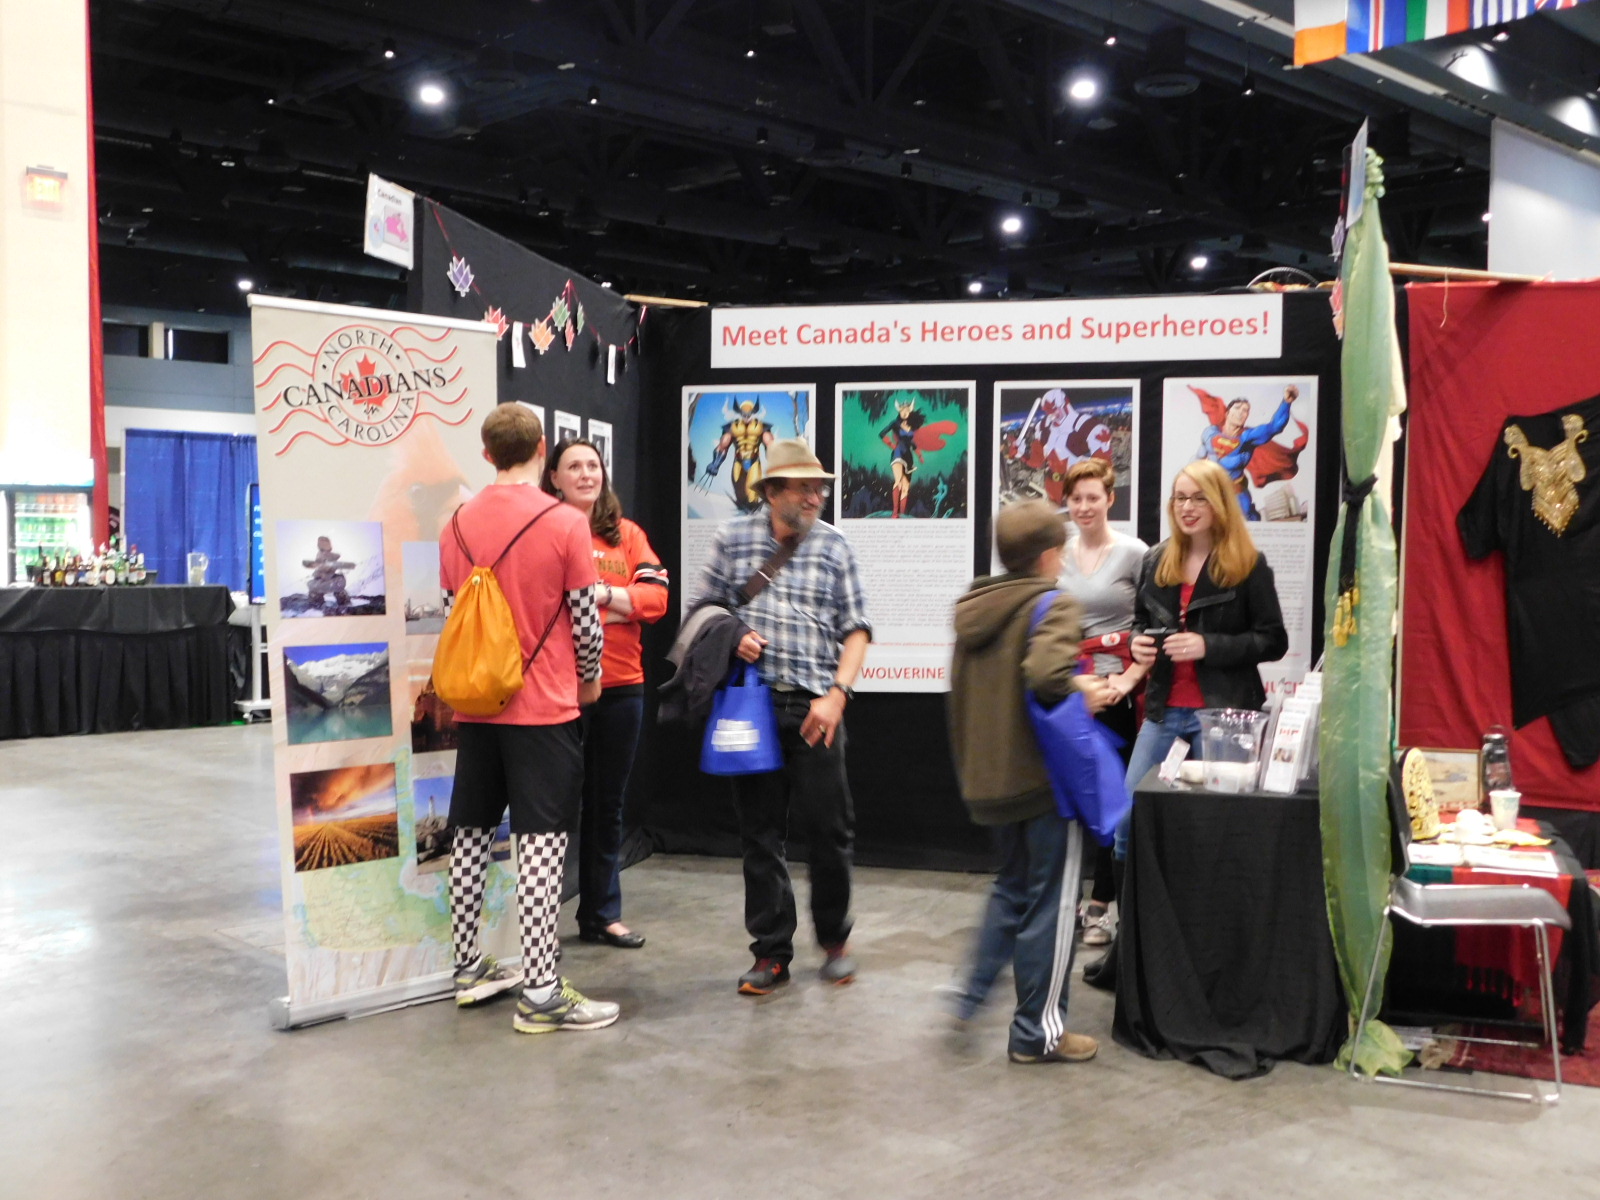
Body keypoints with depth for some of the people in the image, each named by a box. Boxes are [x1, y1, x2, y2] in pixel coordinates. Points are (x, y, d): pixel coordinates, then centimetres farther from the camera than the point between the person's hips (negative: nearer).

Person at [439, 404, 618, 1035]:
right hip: (544, 708, -5)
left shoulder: (457, 524, 3)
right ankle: (540, 994, -3)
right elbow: (586, 622, -9)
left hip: (474, 705, 5)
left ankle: (468, 968, 26)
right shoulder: (564, 522, -12)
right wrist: (589, 679, 9)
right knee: (542, 841, -4)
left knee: (472, 834, 15)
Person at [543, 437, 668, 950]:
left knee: (607, 803, 14)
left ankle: (602, 913, 26)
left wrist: (598, 592, -12)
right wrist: (619, 601, -15)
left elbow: (656, 598, 1)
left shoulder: (627, 534, 11)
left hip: (620, 687, 4)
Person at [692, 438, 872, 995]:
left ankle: (834, 939, 23)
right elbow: (702, 611, 13)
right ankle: (771, 953, 18)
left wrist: (836, 693, -8)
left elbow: (856, 629, 4)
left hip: (814, 707, -1)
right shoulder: (733, 539, 6)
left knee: (829, 828, 0)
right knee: (759, 832, 6)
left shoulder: (834, 546, 5)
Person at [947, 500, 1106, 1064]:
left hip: (988, 777, 7)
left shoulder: (973, 607, 8)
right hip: (1045, 778, -7)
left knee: (1013, 884, 26)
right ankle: (1038, 1032, 14)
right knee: (1050, 902, 6)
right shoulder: (1054, 605, -14)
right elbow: (1045, 670, -33)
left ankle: (974, 991, 25)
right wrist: (1083, 687, -16)